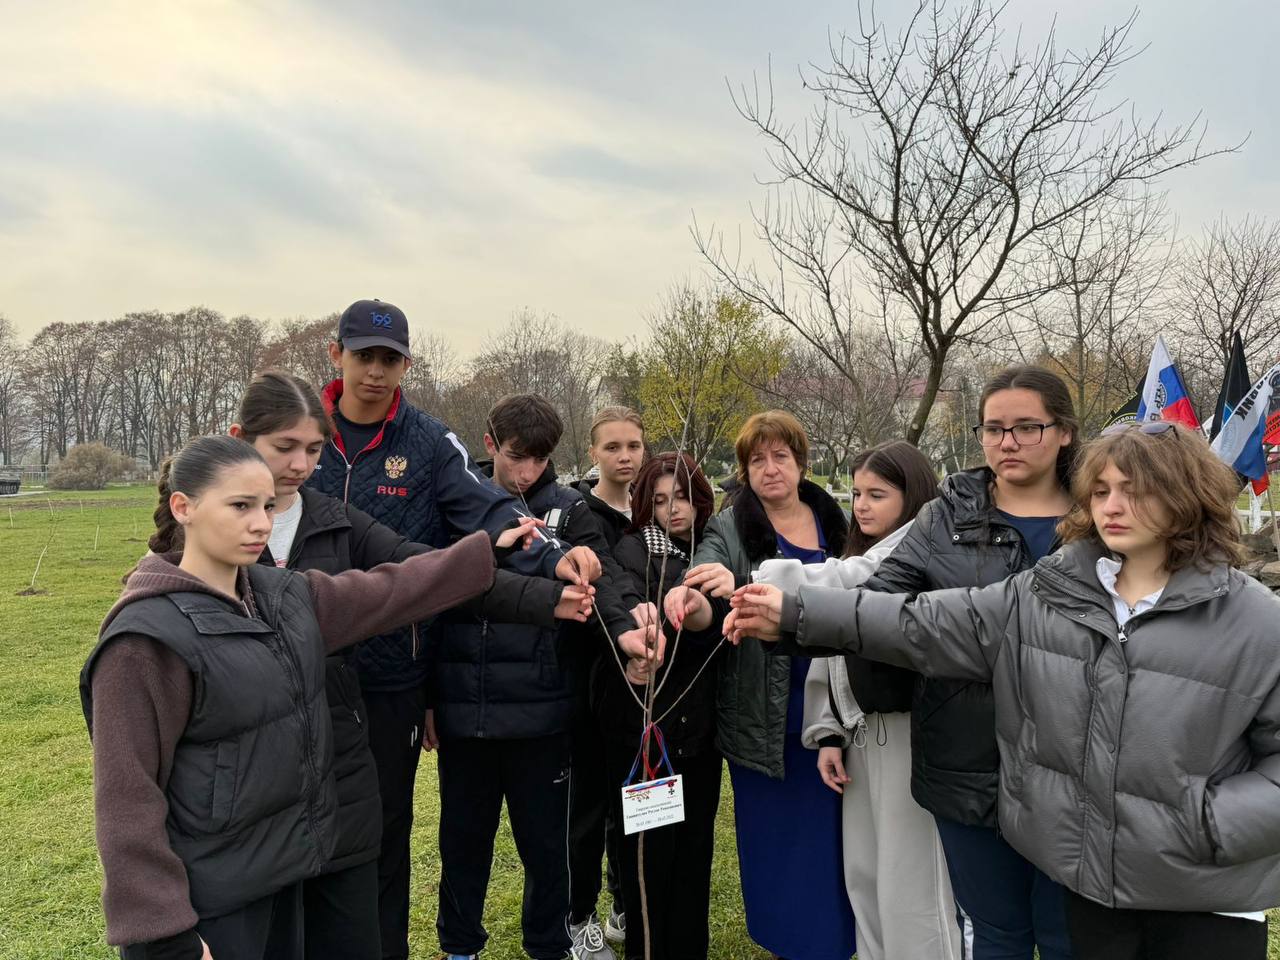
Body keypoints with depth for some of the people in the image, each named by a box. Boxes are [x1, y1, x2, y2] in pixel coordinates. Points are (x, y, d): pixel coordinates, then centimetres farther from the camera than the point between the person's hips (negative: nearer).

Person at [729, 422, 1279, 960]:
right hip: (1089, 876, 3)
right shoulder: (1043, 597, -4)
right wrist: (798, 613, -16)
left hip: (1207, 897, -2)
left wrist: (1214, 822, -16)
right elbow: (921, 625, -9)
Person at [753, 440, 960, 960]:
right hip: (862, 729, 8)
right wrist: (829, 733, 7)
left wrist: (749, 581, -39)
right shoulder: (861, 557, 16)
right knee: (863, 873, 16)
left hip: (908, 730, -8)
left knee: (910, 881, -2)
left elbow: (841, 584, -30)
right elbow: (832, 645, 14)